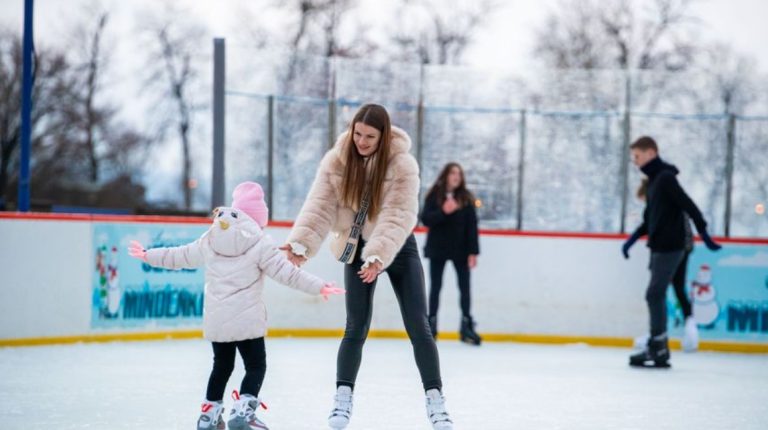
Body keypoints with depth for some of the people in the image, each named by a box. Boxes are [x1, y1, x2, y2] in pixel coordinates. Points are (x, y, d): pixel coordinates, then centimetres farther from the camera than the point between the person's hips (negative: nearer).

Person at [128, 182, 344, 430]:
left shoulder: (210, 239, 7)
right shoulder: (260, 244, -7)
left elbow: (180, 256, 18)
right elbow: (286, 273, -10)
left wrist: (148, 256, 33)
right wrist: (319, 287, -5)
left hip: (215, 320, 5)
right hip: (247, 320, -5)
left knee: (222, 365, 20)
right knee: (256, 366, 3)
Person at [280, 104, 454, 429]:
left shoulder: (402, 165, -23)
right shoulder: (336, 161, -14)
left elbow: (398, 216, -31)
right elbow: (320, 207, -20)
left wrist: (379, 256, -45)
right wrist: (301, 243, -37)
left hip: (399, 249, -1)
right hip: (357, 249, 2)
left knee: (418, 327, -4)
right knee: (356, 327, -2)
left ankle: (435, 401, 2)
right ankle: (343, 399, 9)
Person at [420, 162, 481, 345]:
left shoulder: (466, 197, -1)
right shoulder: (434, 196, -3)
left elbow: (472, 225, -3)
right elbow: (426, 219, -9)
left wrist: (473, 251, -8)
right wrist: (443, 212, -26)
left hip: (460, 249, 1)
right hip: (438, 249, -1)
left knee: (465, 287, 1)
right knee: (436, 287, 7)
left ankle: (467, 326, 8)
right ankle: (431, 325, 15)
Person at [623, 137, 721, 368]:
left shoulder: (665, 178, -13)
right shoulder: (654, 180, 16)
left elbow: (688, 206, -20)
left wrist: (703, 233, -24)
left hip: (669, 247, -9)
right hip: (659, 247, 9)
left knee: (654, 295, -11)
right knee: (656, 296, 9)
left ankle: (657, 348, -10)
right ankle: (659, 349, 13)